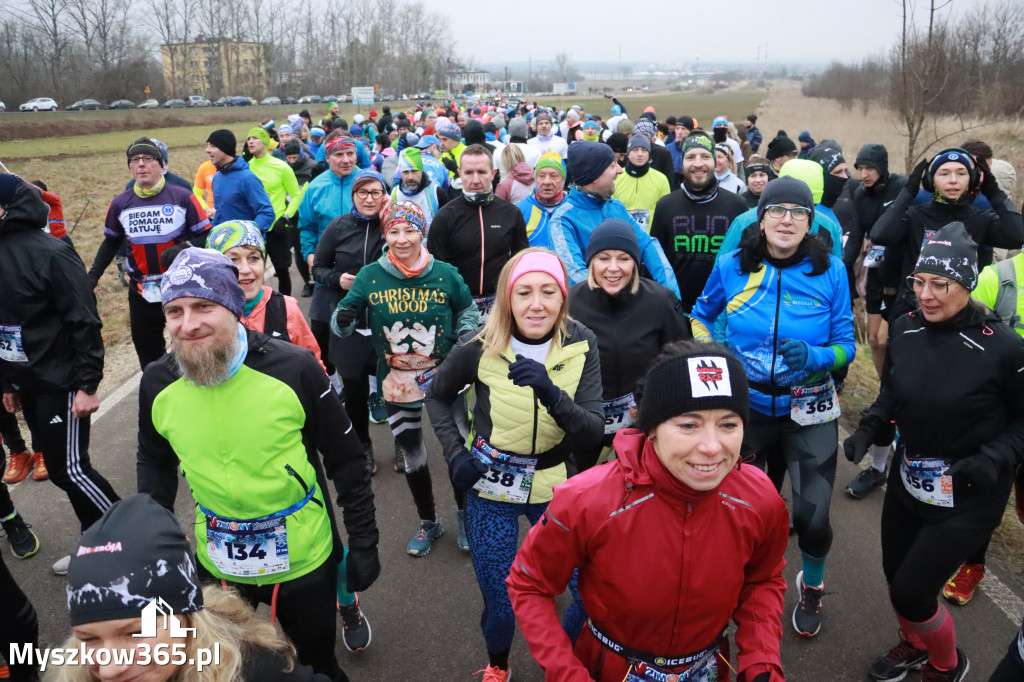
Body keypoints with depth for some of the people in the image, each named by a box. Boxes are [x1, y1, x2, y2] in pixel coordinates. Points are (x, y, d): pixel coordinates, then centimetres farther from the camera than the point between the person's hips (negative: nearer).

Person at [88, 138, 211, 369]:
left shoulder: (182, 197, -7)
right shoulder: (120, 204, 3)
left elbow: (205, 236, -4)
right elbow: (111, 242, 17)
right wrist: (93, 275, 8)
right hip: (141, 295, 3)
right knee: (149, 360, 11)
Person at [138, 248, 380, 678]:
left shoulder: (295, 368, -21)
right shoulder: (157, 384, -10)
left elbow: (347, 462, -11)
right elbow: (155, 465, 9)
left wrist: (364, 544, -7)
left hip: (304, 558, -3)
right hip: (217, 562, 4)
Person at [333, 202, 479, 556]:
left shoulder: (445, 274, -8)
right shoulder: (370, 276, -8)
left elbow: (467, 310, 8)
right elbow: (345, 316, -3)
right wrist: (342, 320, -26)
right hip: (397, 381, 1)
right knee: (411, 453, 15)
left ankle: (465, 514, 34)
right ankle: (428, 522, 38)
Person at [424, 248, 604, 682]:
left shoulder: (581, 345, -12)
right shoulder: (480, 348, -15)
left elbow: (593, 433, -17)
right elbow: (437, 396, 4)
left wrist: (551, 393, -34)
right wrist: (455, 453, -8)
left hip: (556, 485, 1)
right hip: (491, 488, -1)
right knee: (500, 601, 9)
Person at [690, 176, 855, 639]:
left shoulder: (830, 271, -8)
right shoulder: (732, 266, -6)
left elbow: (846, 346, -4)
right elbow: (700, 315, 12)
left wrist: (814, 357, -25)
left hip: (809, 412, -1)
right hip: (745, 406, 1)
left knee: (812, 517, -3)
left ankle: (812, 587, 33)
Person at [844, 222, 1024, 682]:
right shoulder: (905, 329, -7)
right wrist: (869, 430, -5)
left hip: (967, 496, -5)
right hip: (907, 482, 5)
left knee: (911, 593, 0)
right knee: (895, 575, 19)